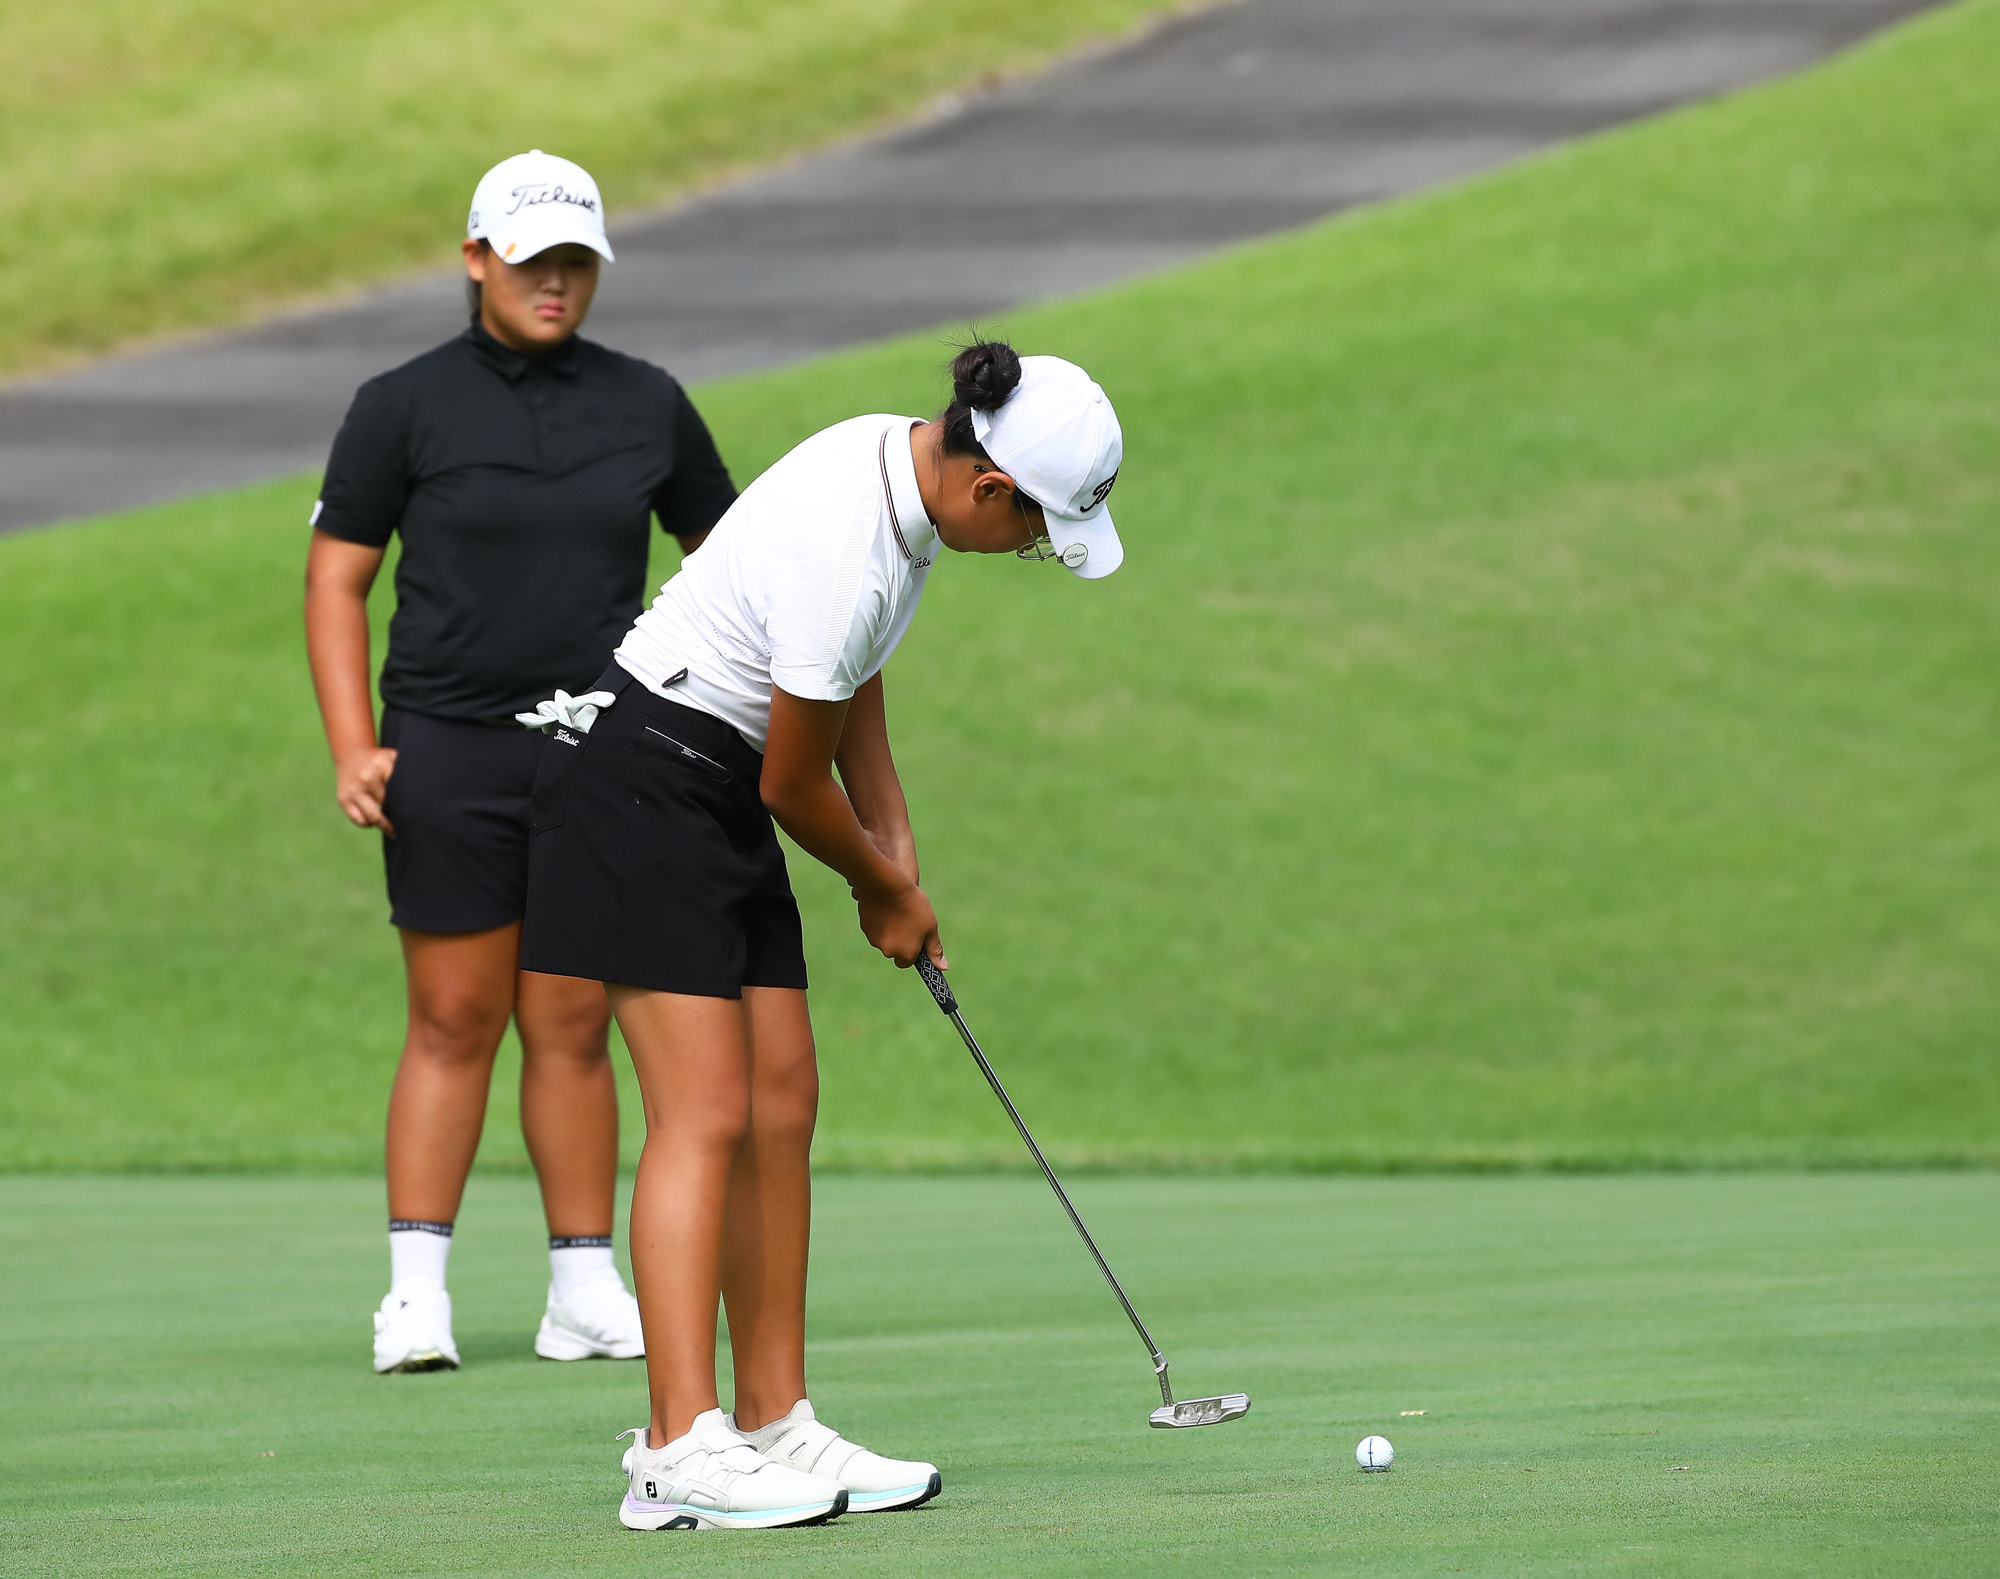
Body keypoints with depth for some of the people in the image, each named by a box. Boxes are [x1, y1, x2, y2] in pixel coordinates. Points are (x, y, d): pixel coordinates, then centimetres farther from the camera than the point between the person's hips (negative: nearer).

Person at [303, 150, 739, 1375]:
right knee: (454, 1023, -3)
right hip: (448, 756, -2)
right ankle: (418, 1293, 0)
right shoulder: (404, 407, 1)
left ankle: (585, 1290, 8)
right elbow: (337, 580, 4)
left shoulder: (648, 405, 8)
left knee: (572, 1030, 5)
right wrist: (353, 748, -6)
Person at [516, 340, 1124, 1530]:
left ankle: (776, 1424, 10)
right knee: (706, 1111, -15)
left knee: (782, 1103, 7)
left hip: (721, 796, 10)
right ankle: (680, 1452, -18)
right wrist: (886, 894, 3)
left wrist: (893, 832, 11)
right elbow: (793, 784, -15)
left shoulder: (907, 461, 0)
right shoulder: (842, 555, -28)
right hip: (641, 785, -10)